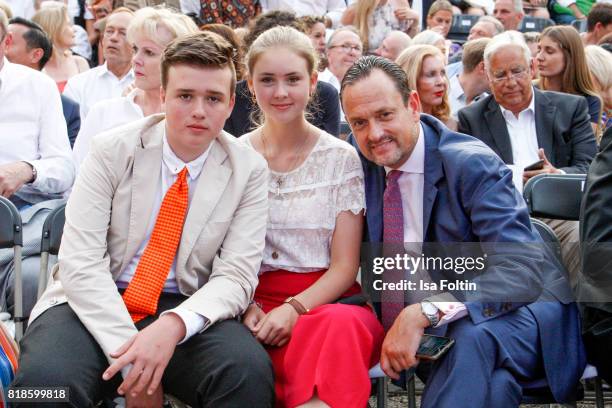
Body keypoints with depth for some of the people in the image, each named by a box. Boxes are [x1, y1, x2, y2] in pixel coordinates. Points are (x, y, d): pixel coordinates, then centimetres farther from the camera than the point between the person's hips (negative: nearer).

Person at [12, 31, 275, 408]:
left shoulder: (249, 171, -1)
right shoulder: (113, 150, -5)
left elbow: (236, 276, -6)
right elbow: (80, 260, -12)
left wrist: (174, 325, -27)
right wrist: (131, 357, -23)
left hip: (183, 309, 1)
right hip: (97, 302, 0)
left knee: (250, 372, -31)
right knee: (45, 377, -32)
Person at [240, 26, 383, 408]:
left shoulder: (342, 158, 2)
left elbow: (344, 267, -1)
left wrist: (294, 309, -18)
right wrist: (245, 306, -13)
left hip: (326, 299, -1)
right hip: (252, 300, 1)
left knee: (340, 327, -37)